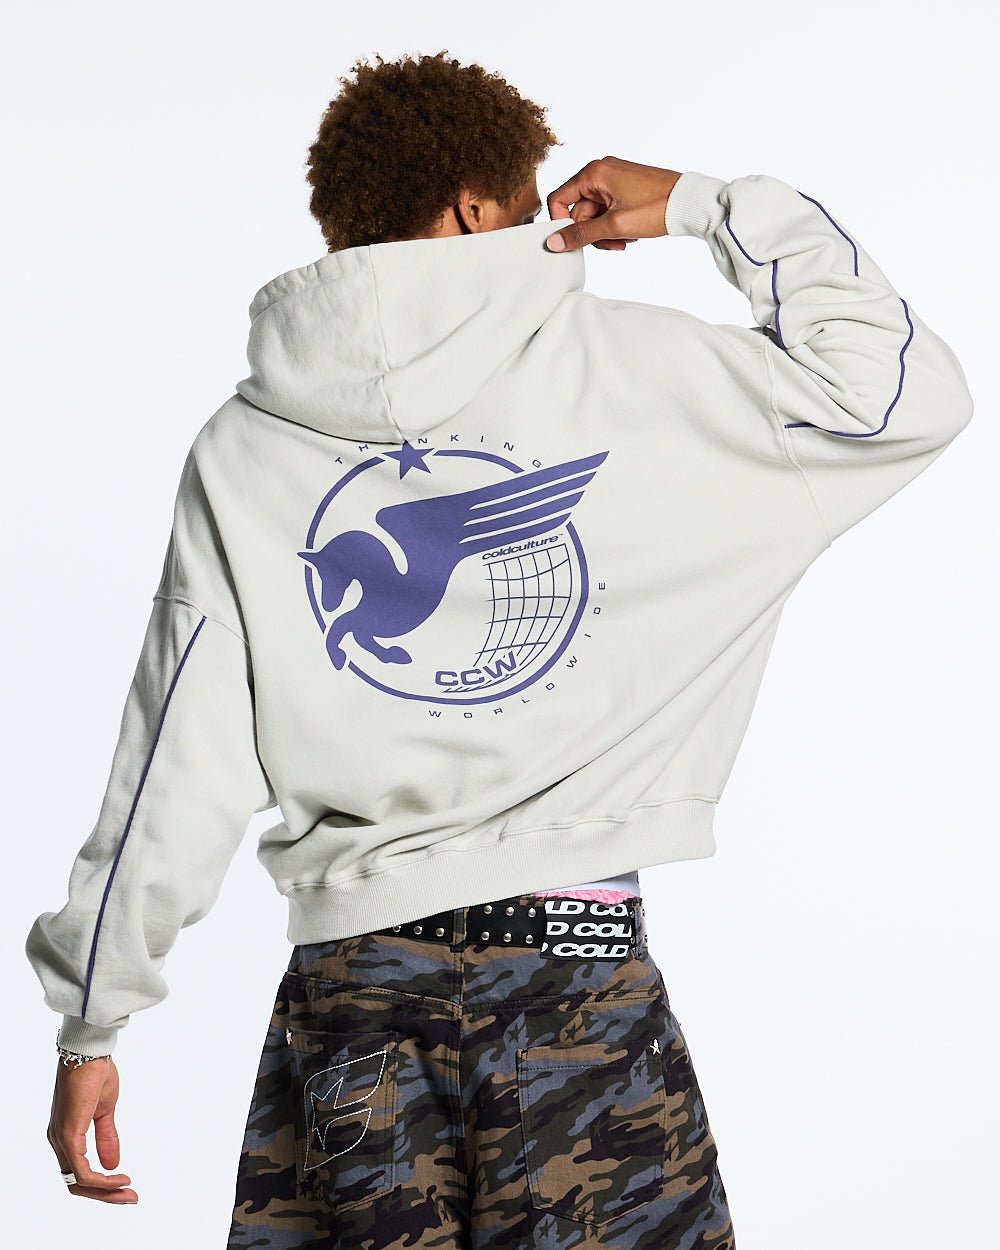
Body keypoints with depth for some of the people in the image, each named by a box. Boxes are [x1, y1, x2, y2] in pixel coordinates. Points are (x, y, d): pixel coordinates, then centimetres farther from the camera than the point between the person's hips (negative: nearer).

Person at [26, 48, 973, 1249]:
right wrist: (712, 205, 11)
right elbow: (909, 397, 3)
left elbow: (178, 779, 2)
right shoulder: (630, 369, -2)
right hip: (578, 969, -2)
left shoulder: (242, 445, 4)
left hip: (347, 981, 2)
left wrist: (88, 1024, 10)